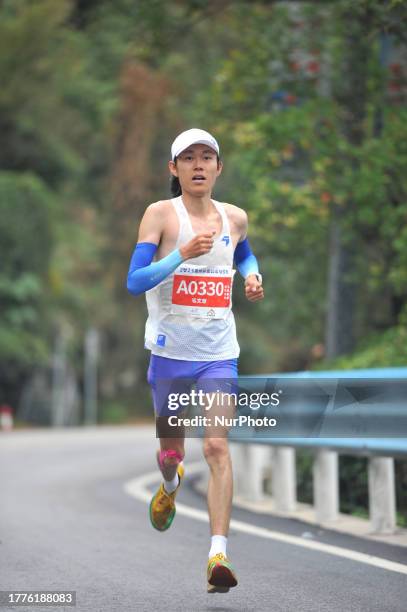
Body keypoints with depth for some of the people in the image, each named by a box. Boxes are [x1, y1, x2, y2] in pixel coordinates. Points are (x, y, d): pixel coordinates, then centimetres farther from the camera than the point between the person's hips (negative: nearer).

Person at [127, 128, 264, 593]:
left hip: (219, 354, 1)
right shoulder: (160, 214, -6)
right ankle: (170, 485, 53)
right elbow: (134, 282, -15)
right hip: (169, 350, -1)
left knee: (217, 447, -14)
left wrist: (253, 276, 8)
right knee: (170, 446, 15)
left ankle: (218, 554, -19)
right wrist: (183, 254, -28)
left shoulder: (235, 218, 7)